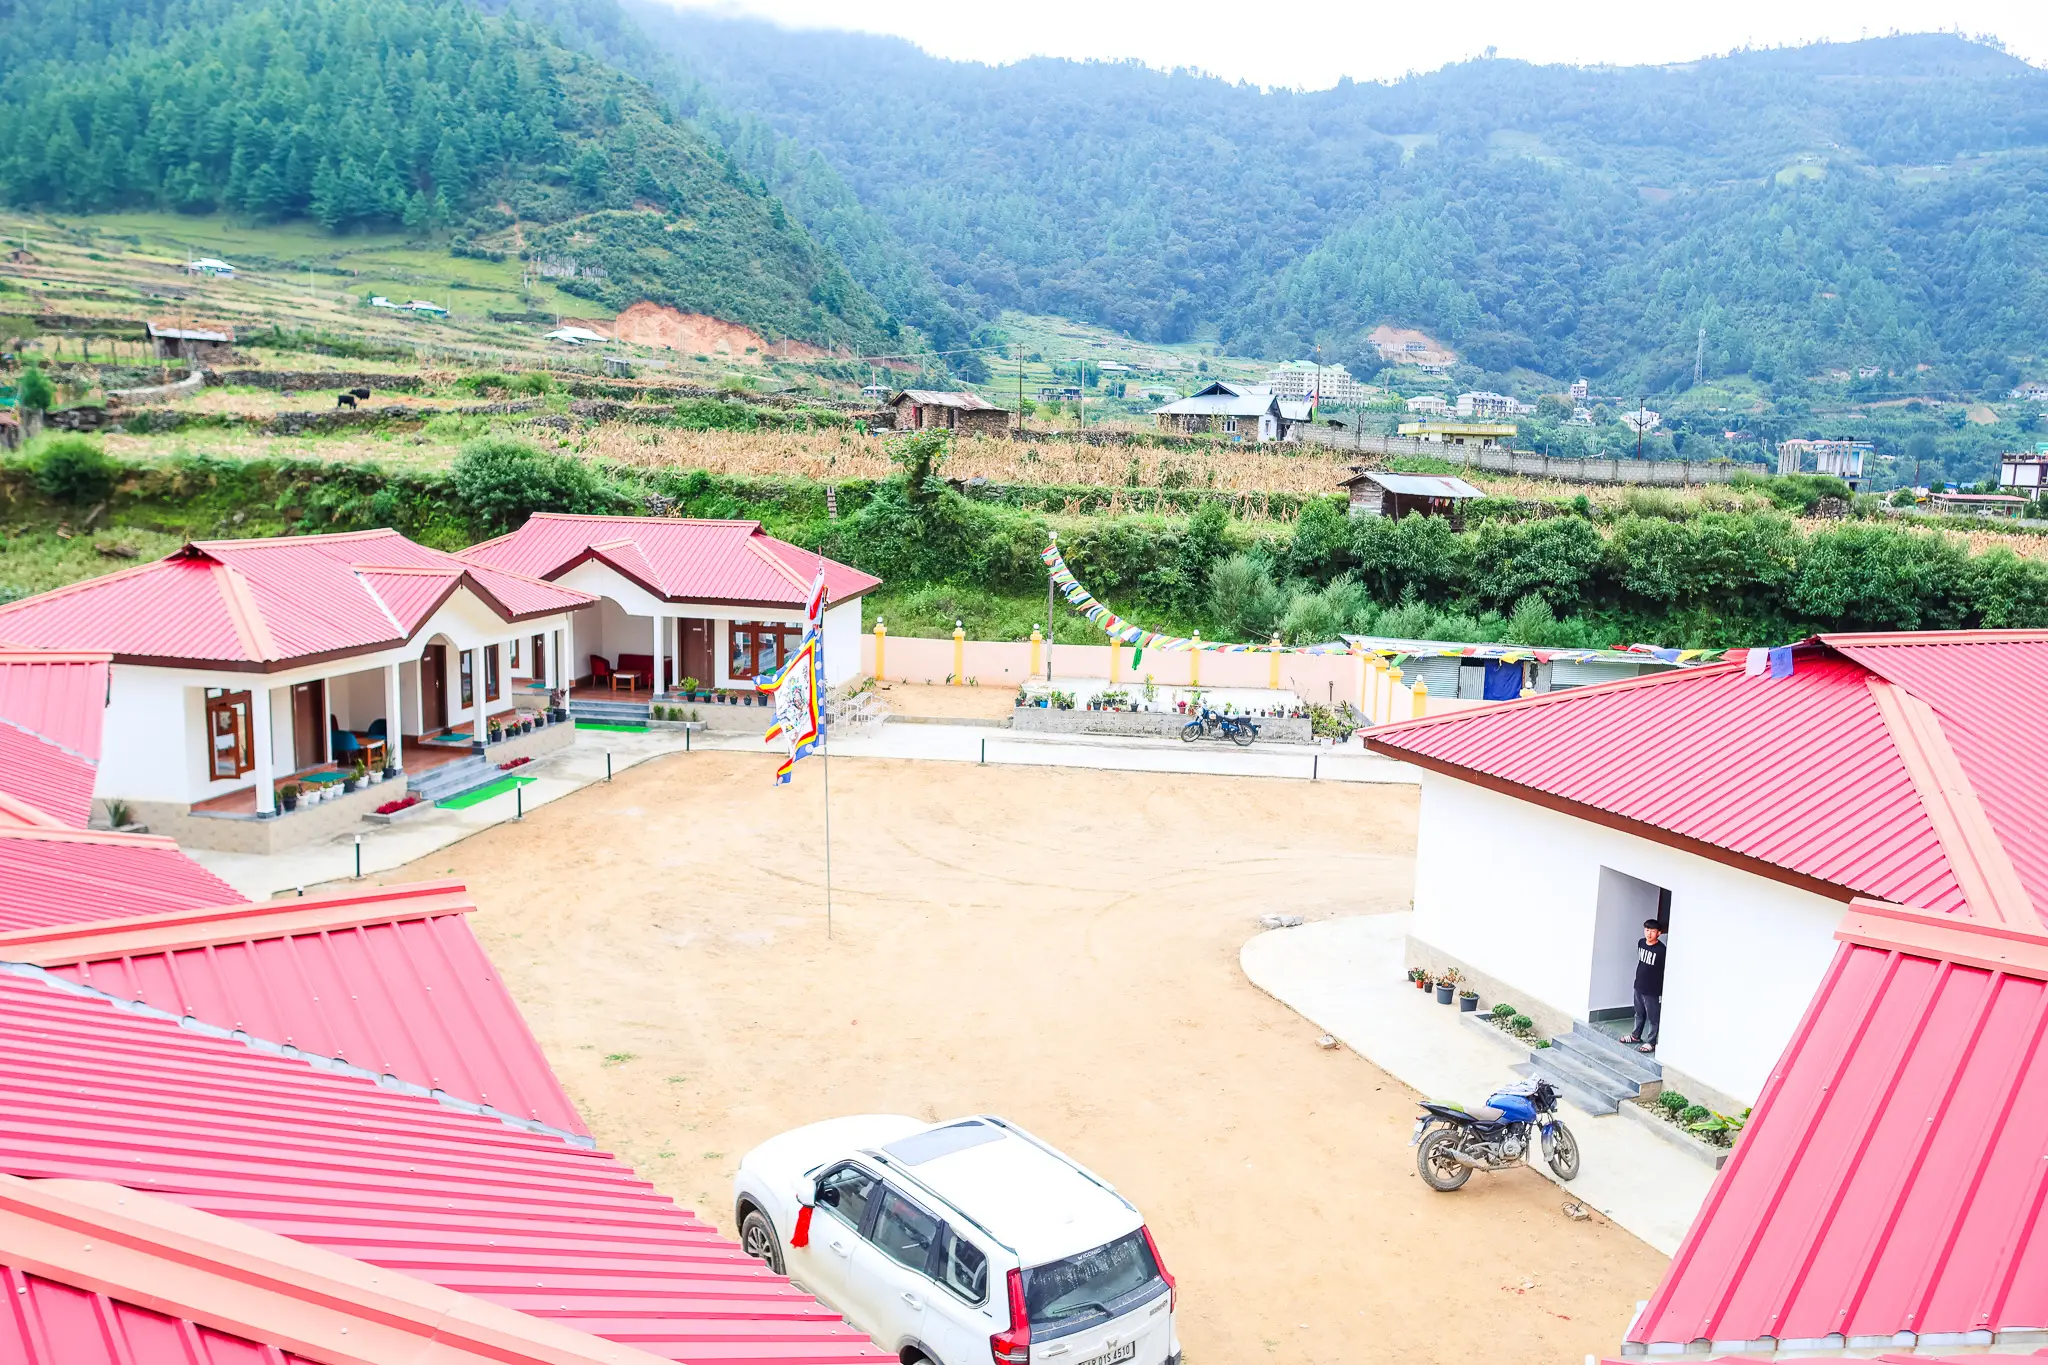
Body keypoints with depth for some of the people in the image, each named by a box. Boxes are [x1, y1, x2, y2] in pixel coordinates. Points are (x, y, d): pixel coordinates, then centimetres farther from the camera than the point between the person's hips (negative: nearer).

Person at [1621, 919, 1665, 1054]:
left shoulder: (1661, 949, -21)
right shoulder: (1641, 943, 0)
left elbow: (1666, 971, -18)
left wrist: (1662, 991, -17)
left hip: (1653, 990, -7)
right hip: (1639, 986, 7)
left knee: (1652, 1017, 7)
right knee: (1639, 1014, 23)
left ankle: (1650, 1042, 19)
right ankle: (1636, 1036, 39)